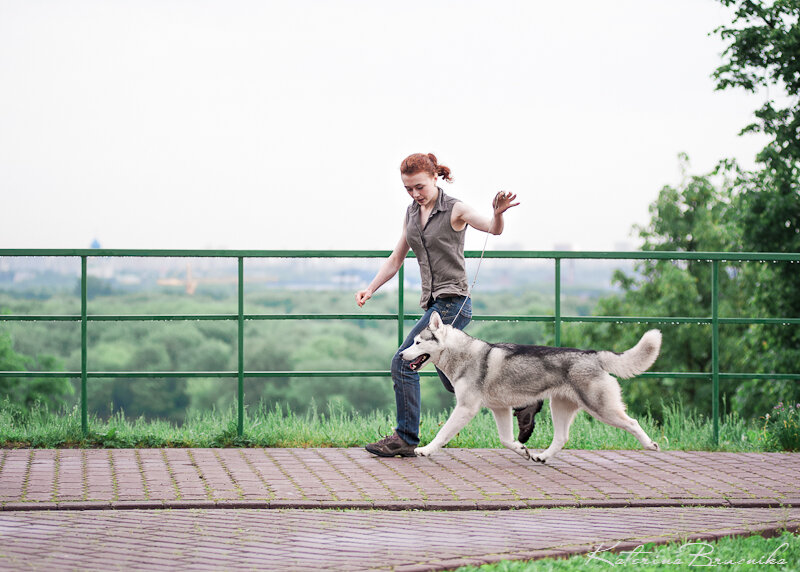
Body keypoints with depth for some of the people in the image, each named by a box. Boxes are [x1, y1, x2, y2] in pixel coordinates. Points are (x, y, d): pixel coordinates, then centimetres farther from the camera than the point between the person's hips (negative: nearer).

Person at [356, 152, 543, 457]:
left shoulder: (454, 210, -8)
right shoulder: (412, 213, 13)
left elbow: (493, 228, -22)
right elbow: (396, 259, 18)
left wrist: (497, 213, -45)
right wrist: (370, 288, 7)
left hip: (453, 301, -8)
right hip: (433, 303, 8)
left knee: (403, 362, -12)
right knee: (454, 381, 11)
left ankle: (406, 438, -4)